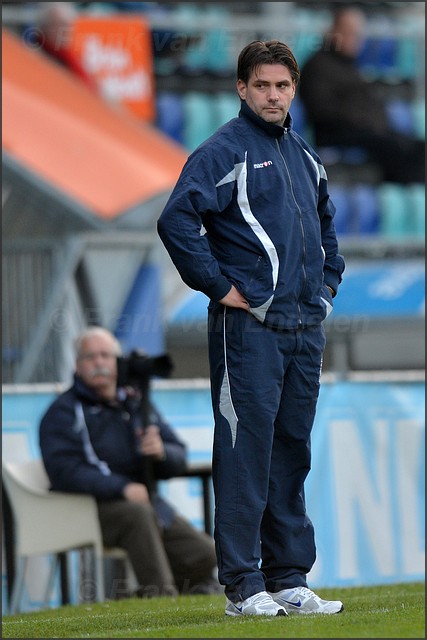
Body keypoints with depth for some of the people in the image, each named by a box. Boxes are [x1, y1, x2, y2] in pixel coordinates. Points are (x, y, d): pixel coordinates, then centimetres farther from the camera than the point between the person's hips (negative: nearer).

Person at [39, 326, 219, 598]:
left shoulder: (135, 403, 17)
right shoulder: (64, 412, -1)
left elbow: (179, 459, 14)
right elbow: (64, 471, -17)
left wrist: (161, 452, -12)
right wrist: (121, 488, -27)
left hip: (149, 503, 6)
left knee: (204, 554, -14)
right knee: (138, 513, -38)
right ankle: (160, 595, -36)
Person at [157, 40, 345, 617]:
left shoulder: (306, 157, 18)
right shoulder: (223, 152, -6)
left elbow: (325, 224, 33)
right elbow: (176, 221, -18)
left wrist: (327, 284, 20)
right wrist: (219, 286, -16)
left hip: (306, 329, 7)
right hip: (248, 327, -7)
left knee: (292, 452, 10)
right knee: (245, 452, -7)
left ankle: (290, 579, 15)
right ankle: (243, 586, -6)